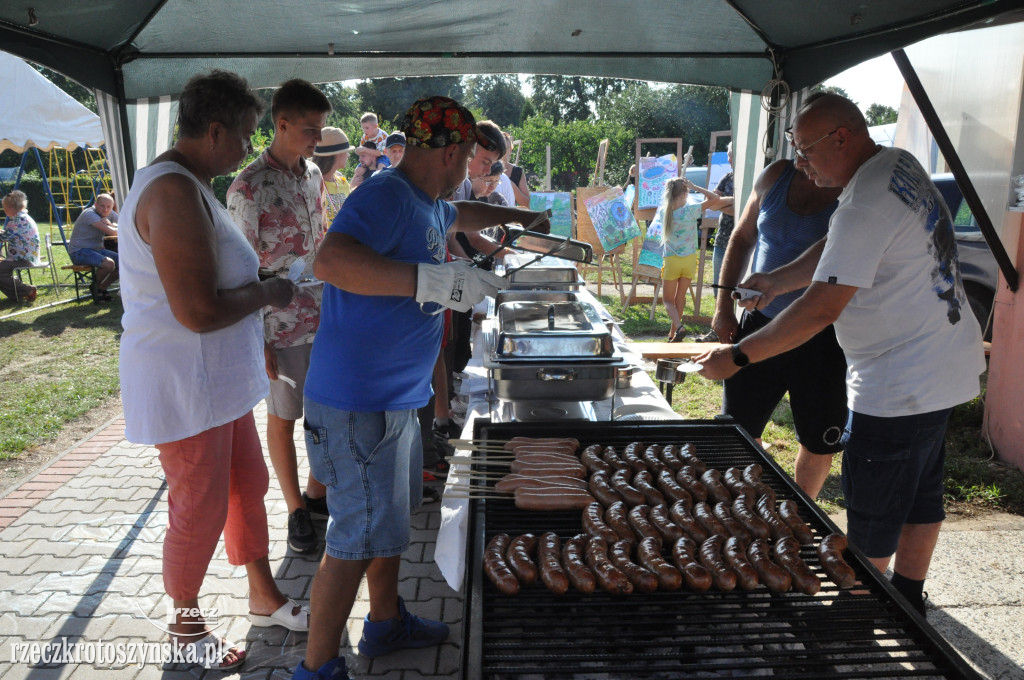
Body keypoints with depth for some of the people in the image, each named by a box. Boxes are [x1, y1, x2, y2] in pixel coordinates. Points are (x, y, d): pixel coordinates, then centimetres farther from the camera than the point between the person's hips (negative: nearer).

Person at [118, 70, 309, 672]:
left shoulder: (190, 186, 12)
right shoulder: (175, 194, -24)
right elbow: (198, 312, -30)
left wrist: (261, 284, 11)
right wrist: (269, 292, -15)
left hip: (220, 377, 11)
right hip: (184, 385, -11)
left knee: (248, 487, 20)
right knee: (200, 513, 6)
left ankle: (265, 597, 38)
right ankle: (185, 622, 31)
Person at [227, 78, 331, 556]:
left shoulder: (313, 174, 6)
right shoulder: (248, 189, -15)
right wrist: (256, 342, -14)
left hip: (325, 316, 6)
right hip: (281, 325, -6)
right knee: (283, 418, 9)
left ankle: (318, 493, 34)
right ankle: (296, 511, 25)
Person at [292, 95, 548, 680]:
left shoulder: (428, 203, 12)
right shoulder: (387, 195, -19)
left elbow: (460, 216, 37)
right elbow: (331, 261, -37)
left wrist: (518, 216, 48)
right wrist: (436, 280, -40)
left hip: (396, 398, 11)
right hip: (360, 404, -10)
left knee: (390, 517, 22)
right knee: (359, 538, -2)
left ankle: (387, 622, 41)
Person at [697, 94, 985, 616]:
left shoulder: (864, 206, -26)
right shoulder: (900, 165, 5)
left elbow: (822, 309, -29)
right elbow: (839, 251, 14)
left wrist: (737, 357, -23)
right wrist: (778, 281, 8)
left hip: (898, 386, -11)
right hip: (946, 368, 11)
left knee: (870, 518, 4)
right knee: (921, 494, 22)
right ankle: (907, 599, 39)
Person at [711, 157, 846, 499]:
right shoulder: (776, 175, 3)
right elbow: (742, 238, 14)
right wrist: (724, 304, 7)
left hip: (821, 339, -3)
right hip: (759, 323, 4)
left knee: (819, 444, 10)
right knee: (740, 429, 12)